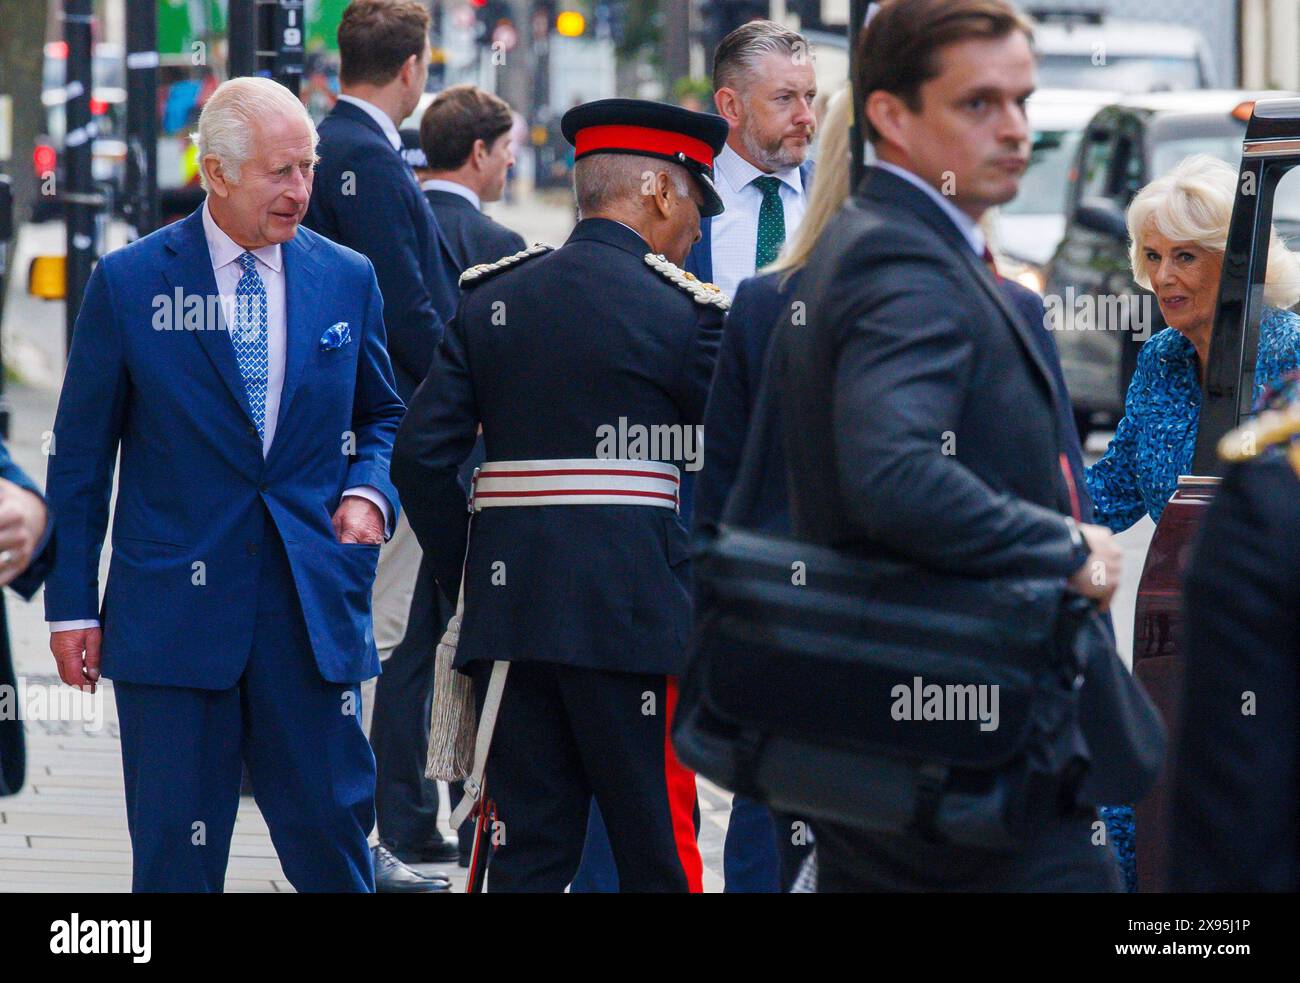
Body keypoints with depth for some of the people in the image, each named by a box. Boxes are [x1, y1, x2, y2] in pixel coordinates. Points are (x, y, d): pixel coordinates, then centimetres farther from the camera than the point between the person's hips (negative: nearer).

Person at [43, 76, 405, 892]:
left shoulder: (347, 280, 7)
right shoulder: (129, 283, -1)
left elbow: (381, 415, 21)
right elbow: (81, 454, 3)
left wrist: (367, 491, -1)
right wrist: (73, 603, 0)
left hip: (312, 608, 2)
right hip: (175, 605, -2)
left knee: (331, 829, 2)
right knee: (175, 853, 1)